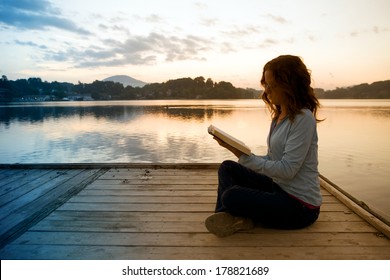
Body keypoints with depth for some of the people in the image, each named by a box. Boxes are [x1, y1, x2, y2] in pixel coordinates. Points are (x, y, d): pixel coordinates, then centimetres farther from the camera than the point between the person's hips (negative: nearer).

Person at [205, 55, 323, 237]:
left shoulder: (303, 118, -19)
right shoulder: (279, 116, 8)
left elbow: (287, 170, -24)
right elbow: (270, 159, 9)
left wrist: (243, 156, -23)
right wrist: (239, 152, -7)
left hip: (300, 206, -9)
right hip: (279, 187, 9)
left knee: (231, 196, -26)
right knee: (227, 168, 3)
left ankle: (239, 218, 4)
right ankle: (228, 216, -9)